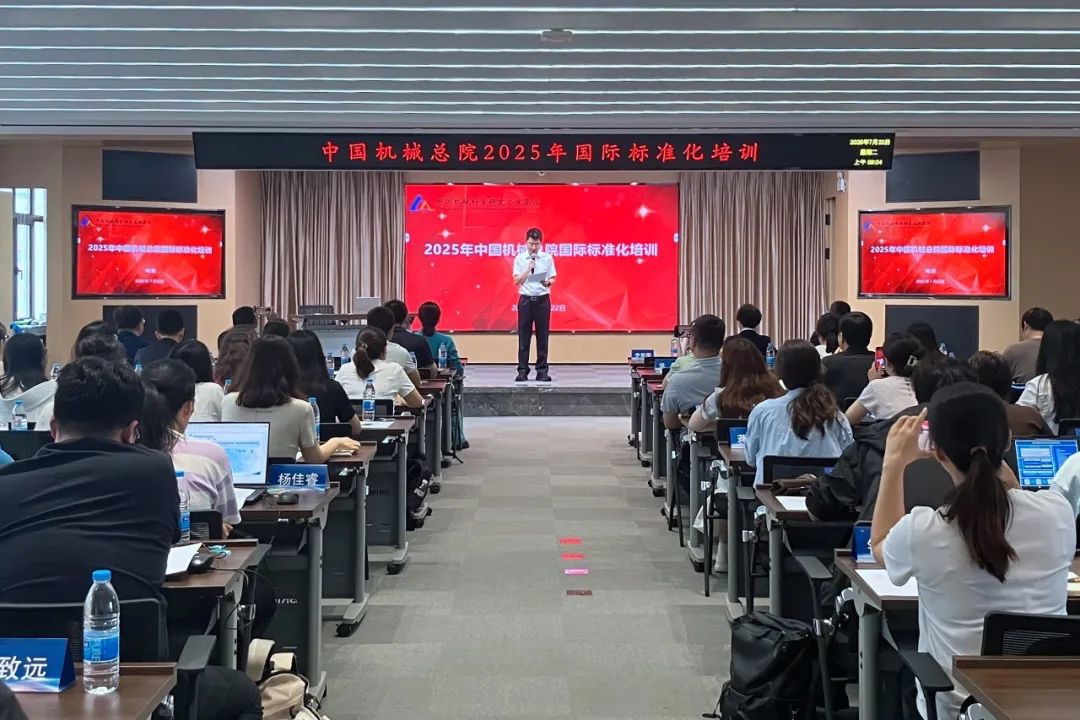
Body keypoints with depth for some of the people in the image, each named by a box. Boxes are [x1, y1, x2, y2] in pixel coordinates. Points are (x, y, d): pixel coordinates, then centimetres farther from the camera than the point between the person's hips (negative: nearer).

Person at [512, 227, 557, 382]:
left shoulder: (547, 258, 4)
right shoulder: (520, 258, 3)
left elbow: (553, 279, 5)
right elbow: (517, 281, -2)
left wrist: (548, 282, -17)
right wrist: (529, 268, -13)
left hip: (542, 299, 0)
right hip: (526, 299, 0)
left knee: (542, 336, 2)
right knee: (524, 336, 0)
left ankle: (542, 371, 6)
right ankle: (522, 370, 4)